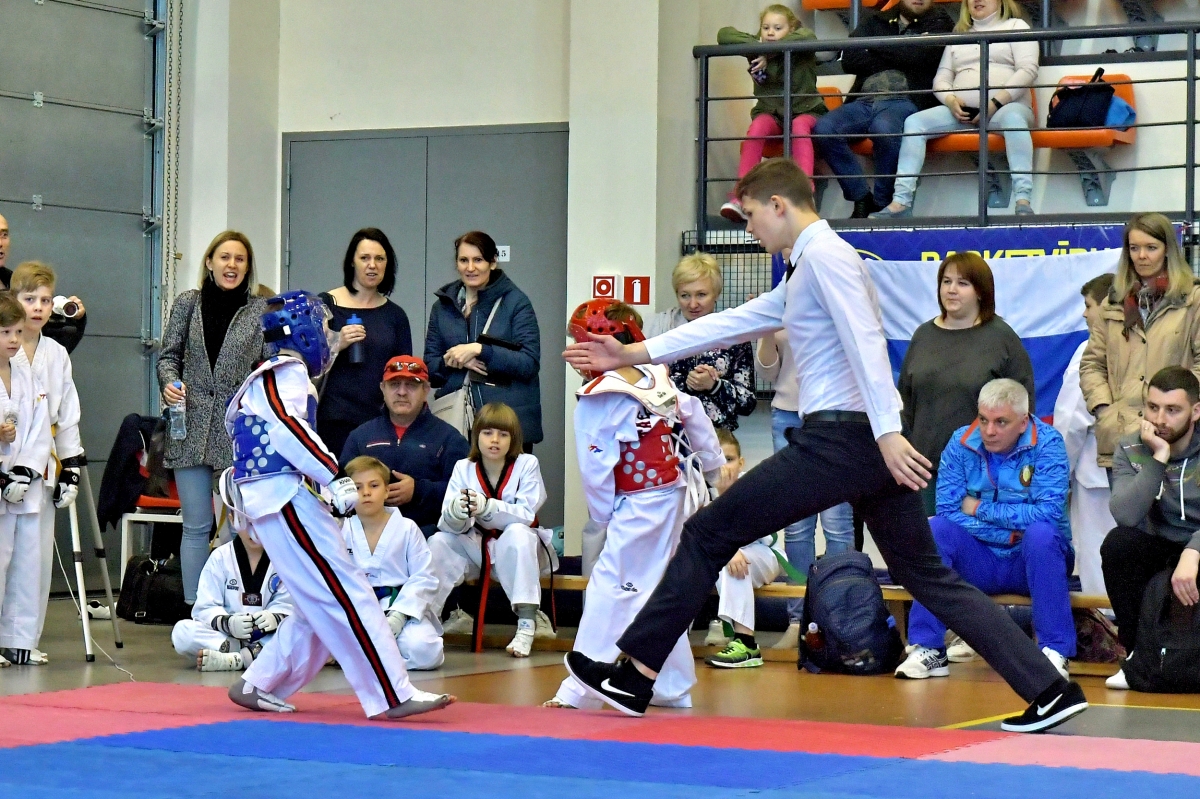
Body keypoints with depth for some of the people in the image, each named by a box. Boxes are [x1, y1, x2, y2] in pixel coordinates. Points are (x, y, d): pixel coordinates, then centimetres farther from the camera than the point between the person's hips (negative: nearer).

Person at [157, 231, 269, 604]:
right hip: (192, 428, 1)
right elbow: (168, 355, 11)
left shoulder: (261, 311, 3)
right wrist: (170, 381, -8)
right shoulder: (187, 303, 7)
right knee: (196, 527, 5)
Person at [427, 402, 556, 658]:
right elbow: (448, 524, -12)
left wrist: (486, 507, -39)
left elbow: (525, 514, -22)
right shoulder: (463, 468, -4)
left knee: (518, 532, -34)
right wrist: (457, 512, -38)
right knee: (439, 542, -21)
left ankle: (527, 623, -37)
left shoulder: (526, 465, -11)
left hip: (516, 553, -3)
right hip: (475, 549, 3)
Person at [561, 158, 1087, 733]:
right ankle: (1049, 689, 4)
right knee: (926, 576, 10)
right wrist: (635, 353, 25)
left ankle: (634, 677, 2)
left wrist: (888, 433, -25)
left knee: (708, 534, -2)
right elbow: (735, 322, 27)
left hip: (842, 439, -10)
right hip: (871, 445, 10)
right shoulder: (804, 273, 25)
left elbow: (864, 341, -17)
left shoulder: (824, 254, -5)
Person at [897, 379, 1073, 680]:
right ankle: (927, 649, -21)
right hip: (979, 563, 2)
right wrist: (1011, 530, -18)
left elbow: (1048, 514, -22)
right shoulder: (962, 443, -2)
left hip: (1033, 562, -2)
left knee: (1041, 534, -34)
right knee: (934, 528, -23)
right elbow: (948, 510, -10)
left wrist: (980, 509, -15)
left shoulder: (1047, 443, -11)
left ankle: (1055, 652, -29)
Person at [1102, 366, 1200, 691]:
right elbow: (1126, 515, -21)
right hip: (1161, 550, 3)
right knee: (1118, 542, -28)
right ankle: (1139, 653, -15)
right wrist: (1158, 458, -23)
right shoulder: (1131, 449, -3)